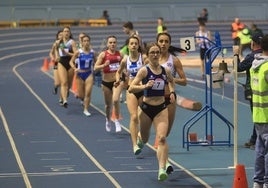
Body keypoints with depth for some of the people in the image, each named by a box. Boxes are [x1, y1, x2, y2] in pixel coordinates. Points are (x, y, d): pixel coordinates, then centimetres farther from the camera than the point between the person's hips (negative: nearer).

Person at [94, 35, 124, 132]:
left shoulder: (120, 54, 1)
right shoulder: (103, 54, -6)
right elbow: (95, 68, -11)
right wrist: (104, 65, -27)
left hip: (117, 81, 0)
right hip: (106, 82, 0)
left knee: (115, 100, -23)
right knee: (108, 104, 13)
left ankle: (117, 121, -8)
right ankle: (108, 120, 40)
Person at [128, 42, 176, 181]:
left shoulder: (166, 71, 2)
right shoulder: (144, 71, -11)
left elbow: (171, 81, 26)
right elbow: (131, 89, -18)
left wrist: (172, 92, 9)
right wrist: (145, 86, -33)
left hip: (161, 108, 2)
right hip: (146, 108, -1)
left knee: (162, 138, -17)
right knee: (145, 139, 18)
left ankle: (162, 169, -20)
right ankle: (140, 137, 57)